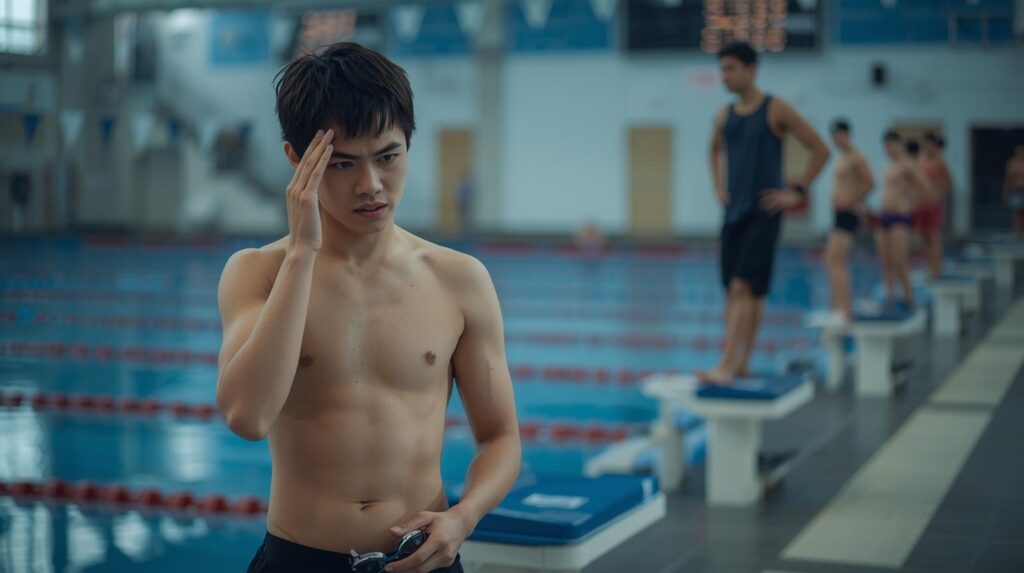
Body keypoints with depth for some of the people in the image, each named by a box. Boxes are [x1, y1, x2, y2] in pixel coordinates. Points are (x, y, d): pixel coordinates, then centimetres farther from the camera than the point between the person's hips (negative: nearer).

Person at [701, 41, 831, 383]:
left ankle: (727, 366, -21)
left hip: (763, 213, -6)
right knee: (734, 291, 7)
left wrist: (797, 192, -8)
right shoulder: (724, 116, 10)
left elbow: (820, 150, -4)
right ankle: (742, 363, 15)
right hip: (734, 211, 6)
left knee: (744, 288, -15)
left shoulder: (776, 111, -6)